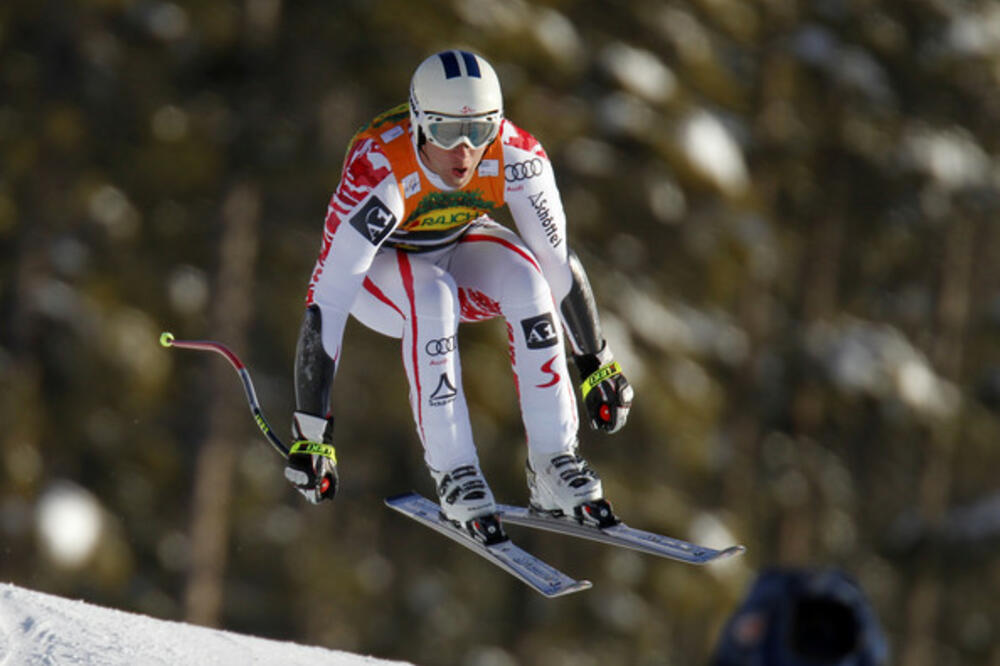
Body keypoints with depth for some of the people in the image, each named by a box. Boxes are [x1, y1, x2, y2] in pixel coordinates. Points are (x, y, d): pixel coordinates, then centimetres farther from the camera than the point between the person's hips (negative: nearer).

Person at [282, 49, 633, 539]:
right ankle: (453, 476, -27)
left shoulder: (516, 157, -29)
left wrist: (597, 365, -9)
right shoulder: (377, 172, -39)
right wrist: (311, 435, -38)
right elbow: (326, 303, -38)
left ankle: (552, 464, -20)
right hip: (378, 266, -3)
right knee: (433, 296, -35)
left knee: (524, 277, -28)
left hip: (458, 246, 3)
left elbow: (558, 260, -15)